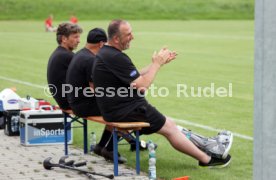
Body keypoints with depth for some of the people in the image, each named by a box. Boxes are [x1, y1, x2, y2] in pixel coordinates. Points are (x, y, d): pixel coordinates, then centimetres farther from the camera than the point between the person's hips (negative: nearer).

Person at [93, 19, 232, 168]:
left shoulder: (106, 53, 10)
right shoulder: (115, 57, -23)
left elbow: (135, 77, 17)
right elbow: (142, 84, -20)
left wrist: (158, 62, 12)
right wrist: (157, 64, -7)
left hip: (115, 107, 10)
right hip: (124, 111, -10)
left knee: (168, 124, 17)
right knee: (168, 127, 0)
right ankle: (207, 159, 9)